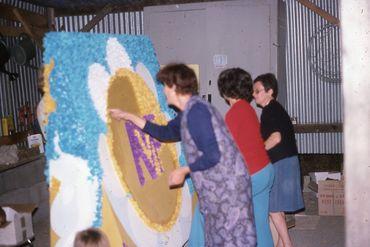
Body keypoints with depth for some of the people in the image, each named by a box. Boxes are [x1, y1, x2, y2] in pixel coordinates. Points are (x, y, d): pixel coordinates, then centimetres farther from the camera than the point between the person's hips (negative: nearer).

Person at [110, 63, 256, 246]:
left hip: (226, 186, -9)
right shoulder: (189, 111, 13)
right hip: (219, 186, 9)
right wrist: (129, 117, 26)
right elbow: (165, 133, 25)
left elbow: (213, 156, -22)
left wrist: (184, 171, -8)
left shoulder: (196, 111, -18)